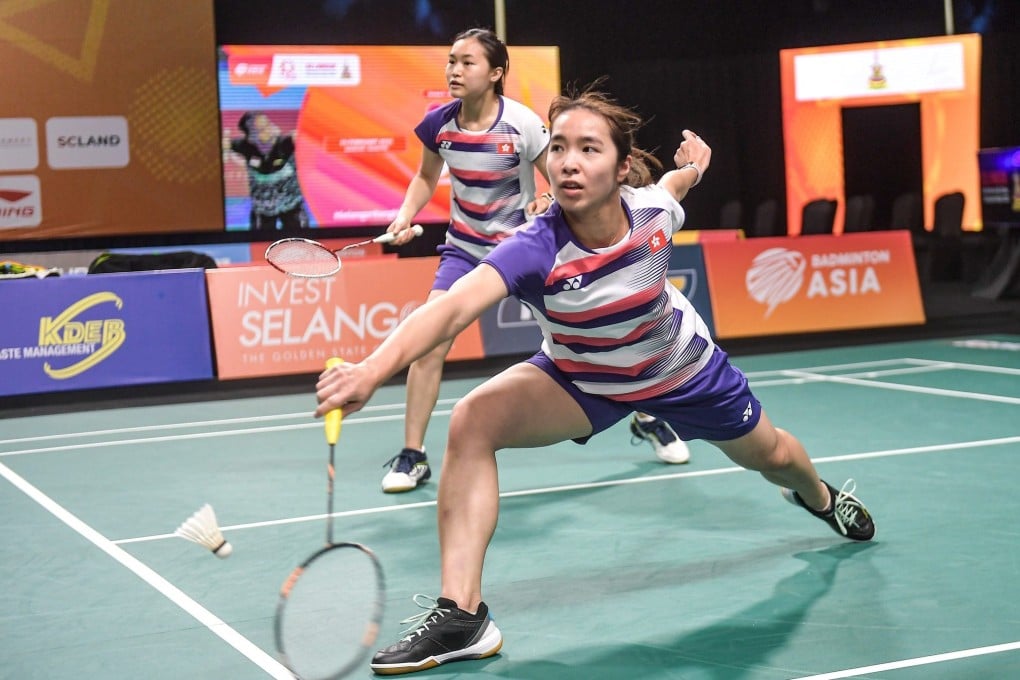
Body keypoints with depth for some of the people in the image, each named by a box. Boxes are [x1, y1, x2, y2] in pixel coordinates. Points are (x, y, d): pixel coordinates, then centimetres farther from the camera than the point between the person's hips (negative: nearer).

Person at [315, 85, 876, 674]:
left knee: (770, 456, 21)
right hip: (579, 378, -2)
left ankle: (821, 496, 62)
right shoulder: (537, 250, -38)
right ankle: (461, 615, -23)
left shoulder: (655, 207, -28)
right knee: (472, 420, -28)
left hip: (679, 364, 2)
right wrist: (372, 371, -70)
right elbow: (452, 307, -58)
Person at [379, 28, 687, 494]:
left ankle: (646, 419, 26)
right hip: (464, 249, 2)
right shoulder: (439, 123, -10)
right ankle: (412, 456, -2)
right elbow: (426, 176, 11)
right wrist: (406, 214, -6)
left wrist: (551, 203, -34)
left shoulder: (523, 124, -20)